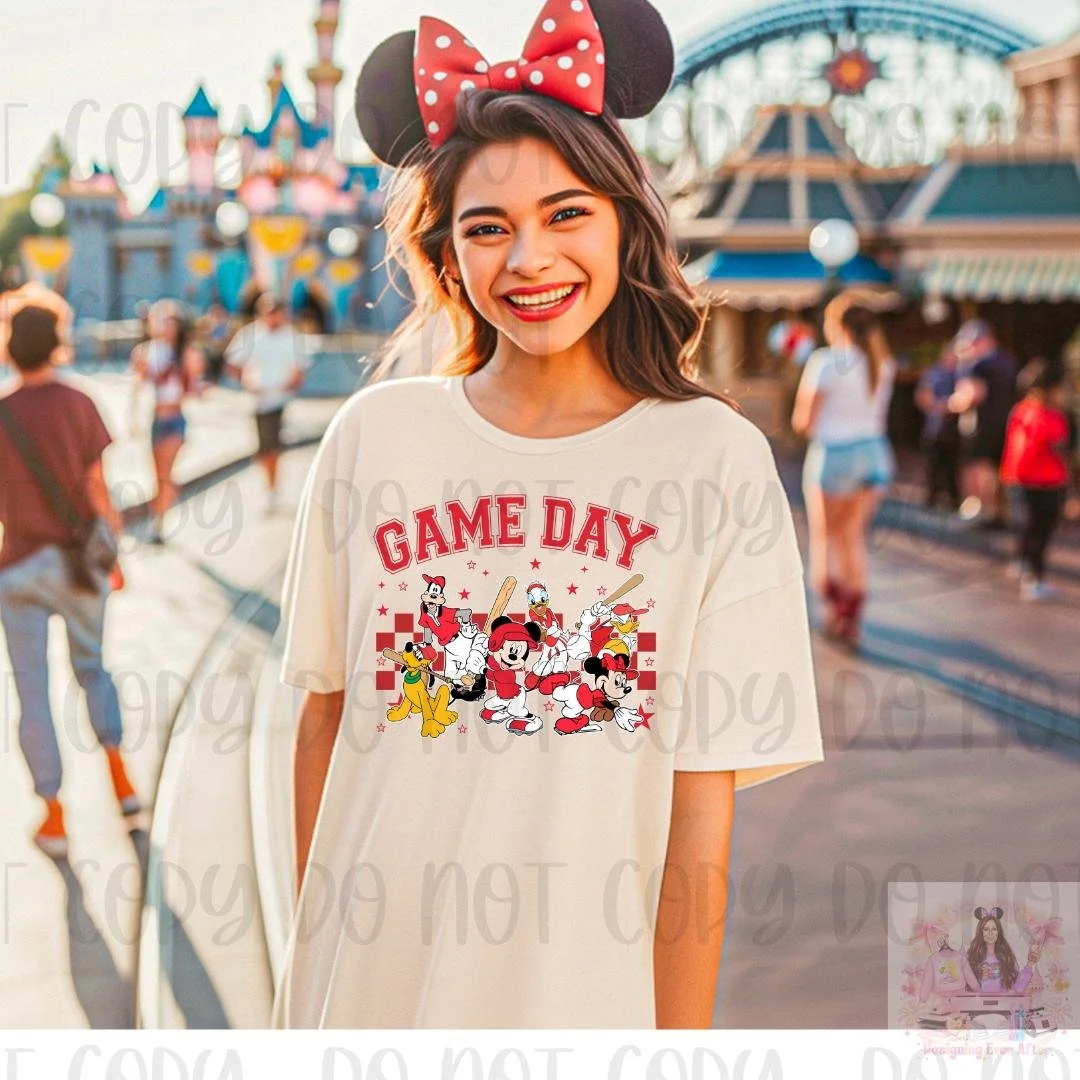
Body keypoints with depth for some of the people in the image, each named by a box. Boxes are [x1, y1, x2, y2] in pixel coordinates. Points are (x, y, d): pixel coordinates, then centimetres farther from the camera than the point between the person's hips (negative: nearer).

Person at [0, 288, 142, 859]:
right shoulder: (77, 406, -8)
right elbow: (97, 490, -6)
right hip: (77, 559, 0)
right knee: (91, 665, 22)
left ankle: (53, 815, 10)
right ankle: (118, 771, 8)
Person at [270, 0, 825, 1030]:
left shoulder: (716, 458, -9)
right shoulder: (376, 433, -3)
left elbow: (702, 812, -9)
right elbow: (324, 714, 5)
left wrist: (677, 1046, -9)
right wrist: (307, 955, 5)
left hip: (586, 989, -2)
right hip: (369, 984, 2)